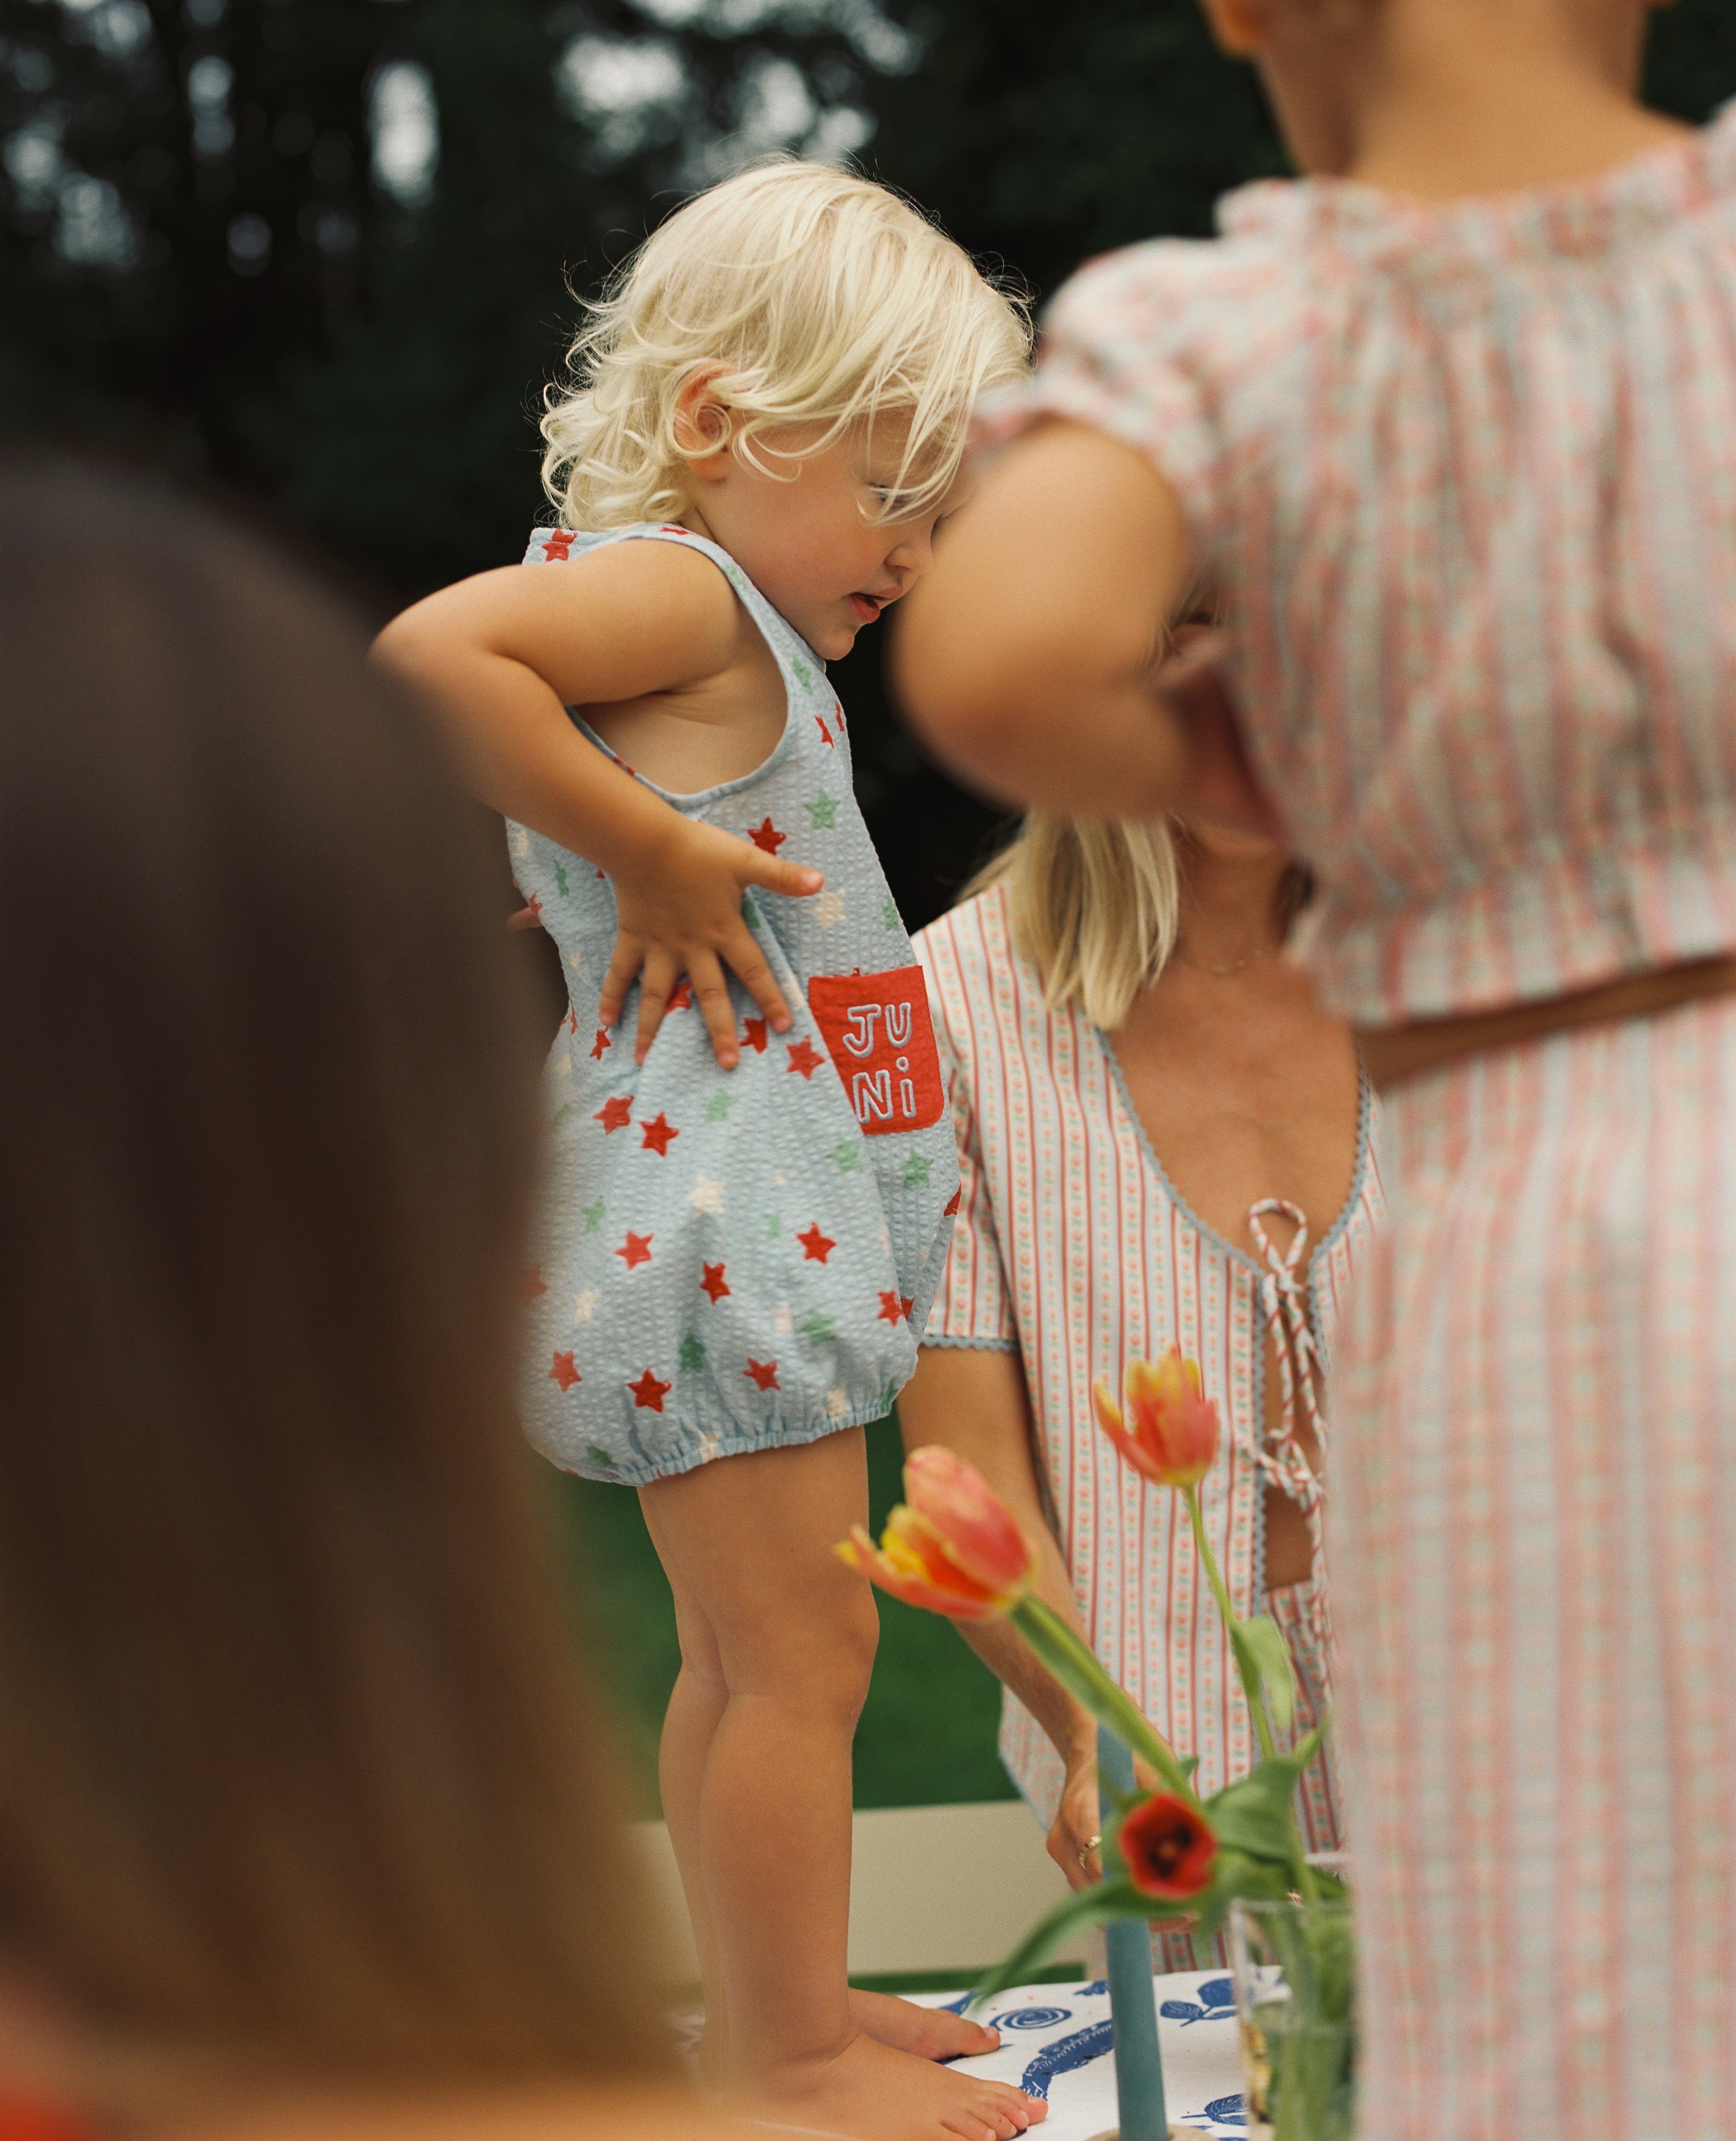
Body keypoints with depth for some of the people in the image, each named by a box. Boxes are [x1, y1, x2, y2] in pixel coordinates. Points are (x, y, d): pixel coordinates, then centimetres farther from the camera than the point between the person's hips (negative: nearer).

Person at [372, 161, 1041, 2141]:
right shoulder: (675, 589, -14)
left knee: (743, 1656, 19)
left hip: (752, 1208, 10)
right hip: (716, 1208, -10)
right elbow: (432, 648, -33)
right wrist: (648, 849, -27)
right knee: (800, 1653, -2)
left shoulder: (716, 613, 15)